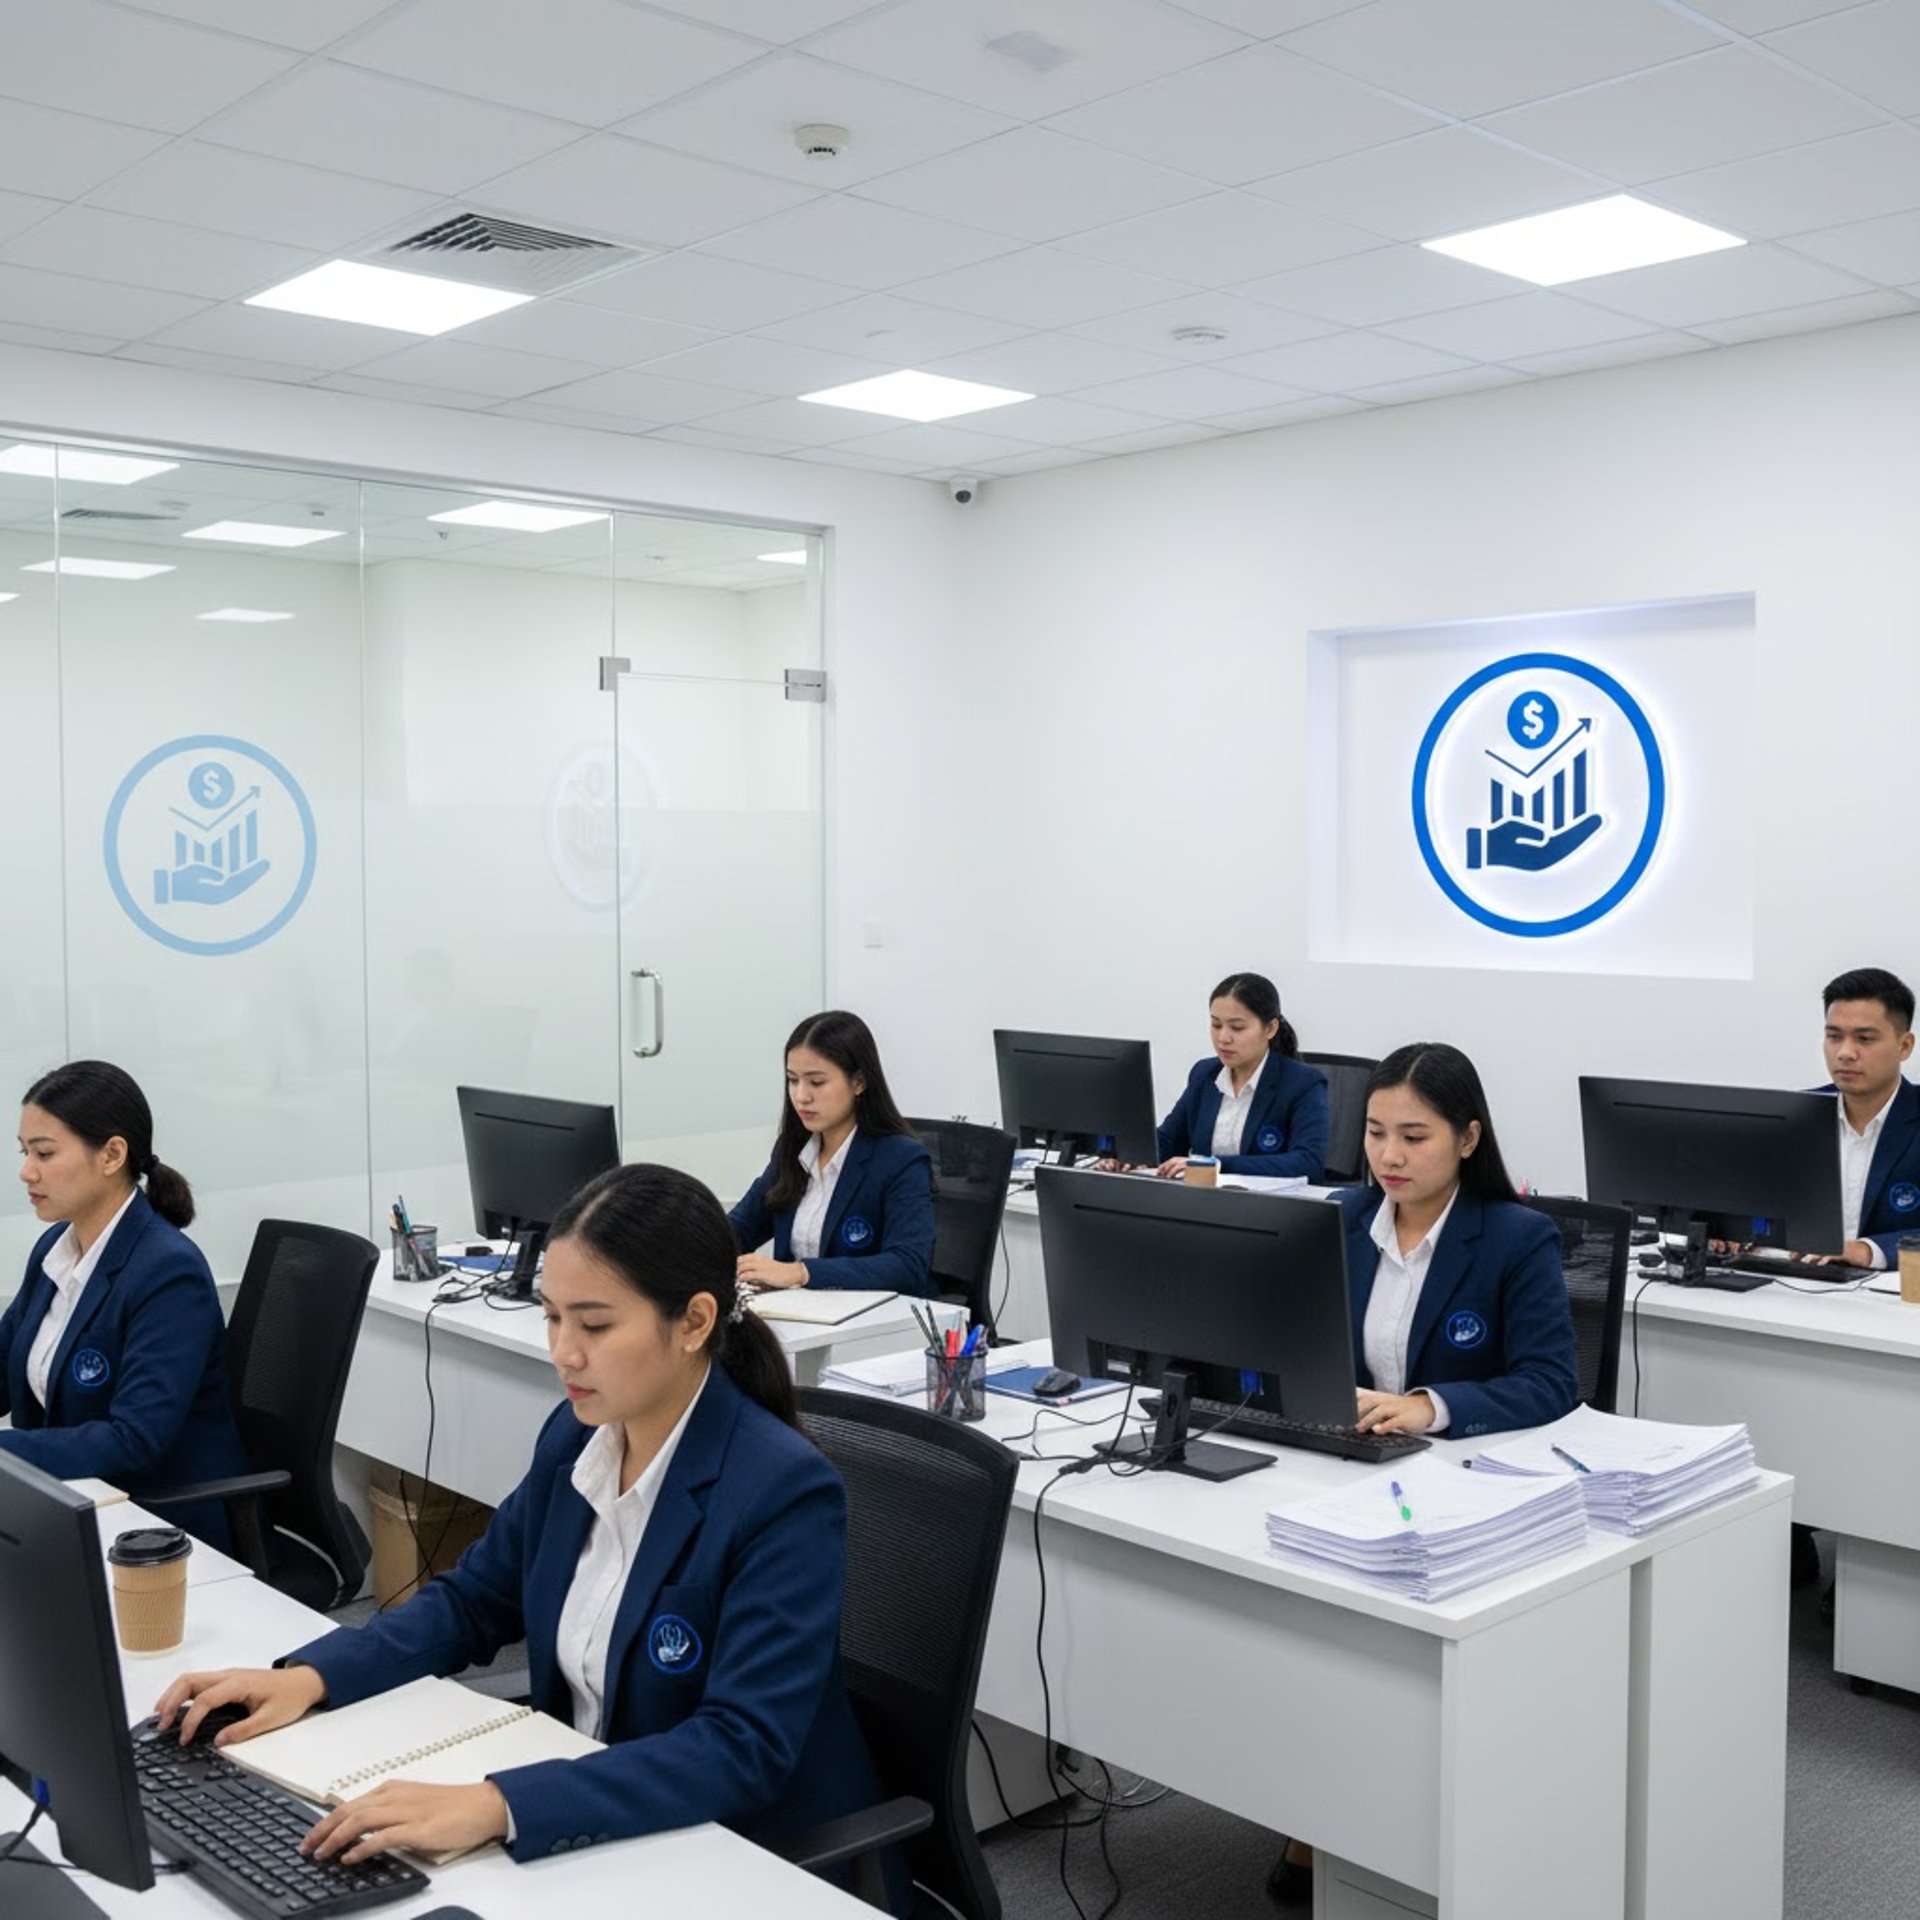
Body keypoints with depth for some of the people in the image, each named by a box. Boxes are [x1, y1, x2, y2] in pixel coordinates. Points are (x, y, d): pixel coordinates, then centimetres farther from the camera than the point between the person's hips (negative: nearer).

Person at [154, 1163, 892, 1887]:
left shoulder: (786, 1494, -24)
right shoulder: (578, 1435, -3)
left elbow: (743, 1748, -29)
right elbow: (473, 1599, 10)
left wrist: (497, 1806, -38)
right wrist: (308, 1675, -7)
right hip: (591, 1825, 6)